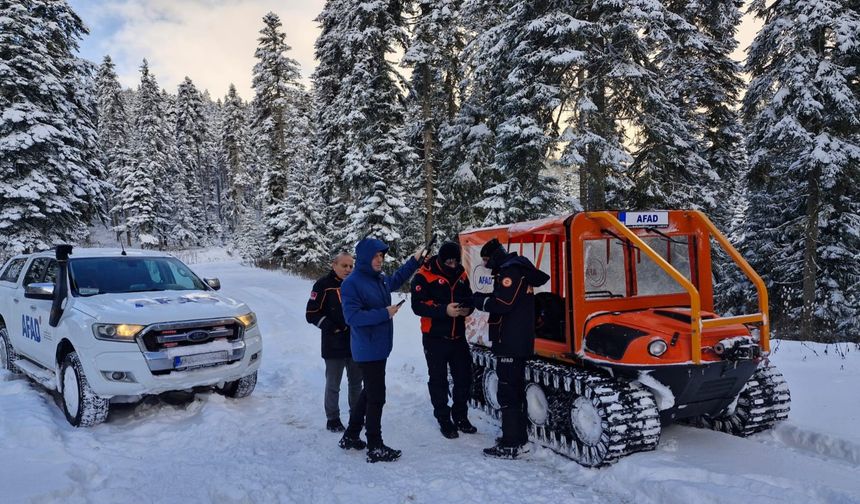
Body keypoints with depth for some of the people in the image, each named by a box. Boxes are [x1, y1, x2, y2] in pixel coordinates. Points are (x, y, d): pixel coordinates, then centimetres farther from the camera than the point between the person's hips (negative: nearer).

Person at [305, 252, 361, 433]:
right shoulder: (324, 285, -7)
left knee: (356, 383, 14)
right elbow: (312, 314, -8)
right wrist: (332, 328, -16)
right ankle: (333, 419, 18)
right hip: (334, 345, -4)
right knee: (333, 385, 5)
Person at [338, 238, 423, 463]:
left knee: (368, 393, 19)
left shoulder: (380, 279, 8)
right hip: (367, 350, -9)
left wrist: (414, 260, 27)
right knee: (376, 397, -3)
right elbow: (352, 316, -23)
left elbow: (396, 279, 31)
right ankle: (375, 448, 8)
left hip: (380, 347, 9)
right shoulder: (352, 283, -17)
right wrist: (385, 313, -23)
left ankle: (350, 436, 33)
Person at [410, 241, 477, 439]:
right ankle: (444, 420, 20)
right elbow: (418, 306, -19)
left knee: (464, 378, 10)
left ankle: (460, 417, 28)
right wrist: (444, 310, -29)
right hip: (435, 338, -5)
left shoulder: (461, 274, 6)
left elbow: (469, 298, 15)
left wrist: (468, 308, -9)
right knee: (438, 380, 6)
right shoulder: (424, 276, -11)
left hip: (458, 336, 5)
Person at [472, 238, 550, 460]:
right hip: (518, 342, 11)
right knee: (516, 390, 16)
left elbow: (503, 303, -22)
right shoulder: (516, 269, 19)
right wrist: (483, 299, 6)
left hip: (511, 343, -11)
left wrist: (480, 300, -8)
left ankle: (511, 445, -3)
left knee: (508, 393, -7)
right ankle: (520, 439, 25)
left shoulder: (510, 271, -13)